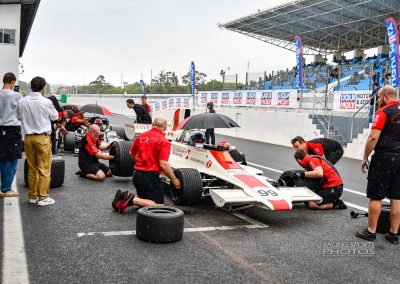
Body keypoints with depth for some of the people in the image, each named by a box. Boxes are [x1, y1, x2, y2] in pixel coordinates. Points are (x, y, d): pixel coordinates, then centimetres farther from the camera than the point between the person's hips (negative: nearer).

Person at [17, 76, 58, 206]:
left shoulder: (22, 102, -1)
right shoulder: (46, 102, -13)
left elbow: (19, 116, 15)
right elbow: (55, 117, 3)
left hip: (28, 138, 5)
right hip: (42, 138, -4)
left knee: (31, 169, 14)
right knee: (44, 169, 2)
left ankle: (32, 196, 21)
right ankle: (43, 197, 4)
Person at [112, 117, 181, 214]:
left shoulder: (141, 136, 8)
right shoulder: (164, 142, -11)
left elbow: (132, 153, 21)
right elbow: (163, 165, -19)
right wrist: (174, 180, -9)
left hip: (137, 174, 7)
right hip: (150, 177, -7)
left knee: (143, 199, 25)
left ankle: (123, 197, 1)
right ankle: (132, 200, -18)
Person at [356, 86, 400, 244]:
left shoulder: (383, 112, -9)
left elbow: (373, 137, -17)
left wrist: (365, 158, -8)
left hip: (384, 158, -6)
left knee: (375, 197, 2)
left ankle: (371, 231, 8)